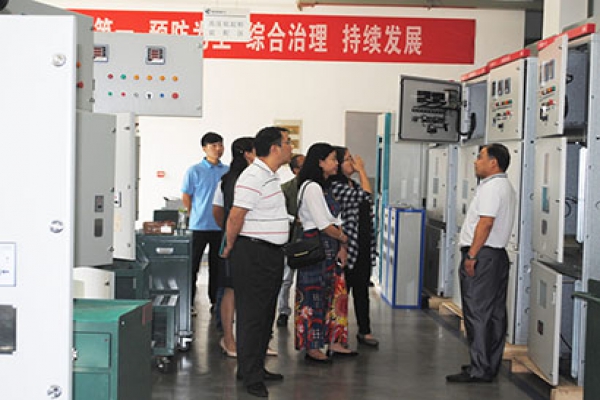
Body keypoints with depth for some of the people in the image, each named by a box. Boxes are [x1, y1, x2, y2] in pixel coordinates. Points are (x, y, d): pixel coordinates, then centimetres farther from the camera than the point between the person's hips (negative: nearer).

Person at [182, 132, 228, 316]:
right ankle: (189, 303, 9)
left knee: (217, 266, 10)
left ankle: (215, 301, 19)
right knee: (193, 266, 2)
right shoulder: (194, 171, -4)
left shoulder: (228, 171, 6)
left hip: (221, 226, 3)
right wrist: (196, 216, 7)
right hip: (200, 226, -3)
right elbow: (186, 197, 2)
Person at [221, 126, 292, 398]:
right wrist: (230, 248, -7)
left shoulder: (272, 176, 16)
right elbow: (235, 216, -18)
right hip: (253, 253, -10)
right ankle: (250, 376, 2)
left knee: (266, 313, 16)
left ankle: (256, 367, 26)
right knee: (251, 314, -4)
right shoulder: (253, 177, -17)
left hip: (272, 253, 10)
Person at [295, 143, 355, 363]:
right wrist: (344, 238, -3)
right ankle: (312, 347, 4)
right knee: (315, 297, -3)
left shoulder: (325, 187, 16)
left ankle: (334, 342, 18)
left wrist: (342, 248, 2)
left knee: (335, 294, 10)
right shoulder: (311, 187, -13)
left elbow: (336, 221, 12)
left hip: (331, 249, 9)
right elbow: (324, 225, -17)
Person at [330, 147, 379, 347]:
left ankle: (364, 330, 20)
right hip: (348, 246, -8)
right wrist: (361, 170, -8)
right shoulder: (335, 186, -13)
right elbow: (366, 195, -20)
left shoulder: (354, 185, 15)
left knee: (362, 289, 13)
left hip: (363, 246, 8)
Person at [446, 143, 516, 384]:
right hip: (498, 255, 11)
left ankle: (479, 370, -5)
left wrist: (471, 255, -21)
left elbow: (486, 223, -22)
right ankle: (490, 365, 19)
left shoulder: (492, 187, -14)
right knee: (494, 313, 12)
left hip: (482, 255, -11)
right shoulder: (506, 187, 19)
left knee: (477, 313, -7)